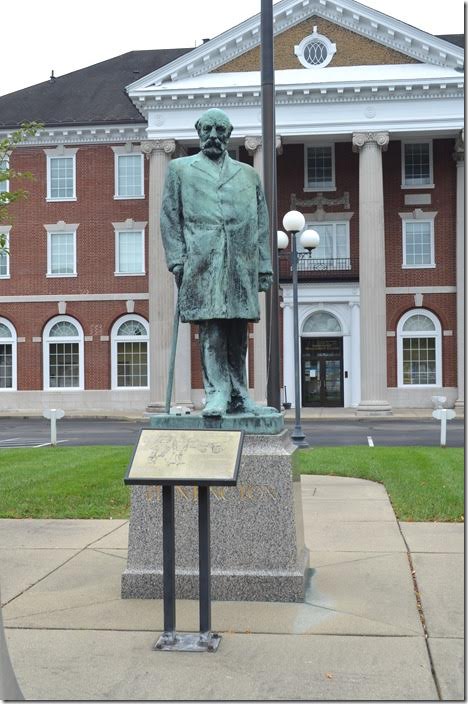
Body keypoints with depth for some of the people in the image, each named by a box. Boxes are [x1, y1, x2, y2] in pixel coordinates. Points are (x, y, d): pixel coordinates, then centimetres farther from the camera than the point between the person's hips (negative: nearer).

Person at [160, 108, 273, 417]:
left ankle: (238, 395, 10)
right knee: (211, 328, -9)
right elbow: (170, 218, 9)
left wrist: (265, 266, 9)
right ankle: (216, 393, -8)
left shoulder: (248, 174, 22)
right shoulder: (180, 169, 16)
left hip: (242, 264, 2)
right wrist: (177, 259, -3)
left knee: (238, 332, 3)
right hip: (202, 262, -2)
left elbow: (262, 224, 17)